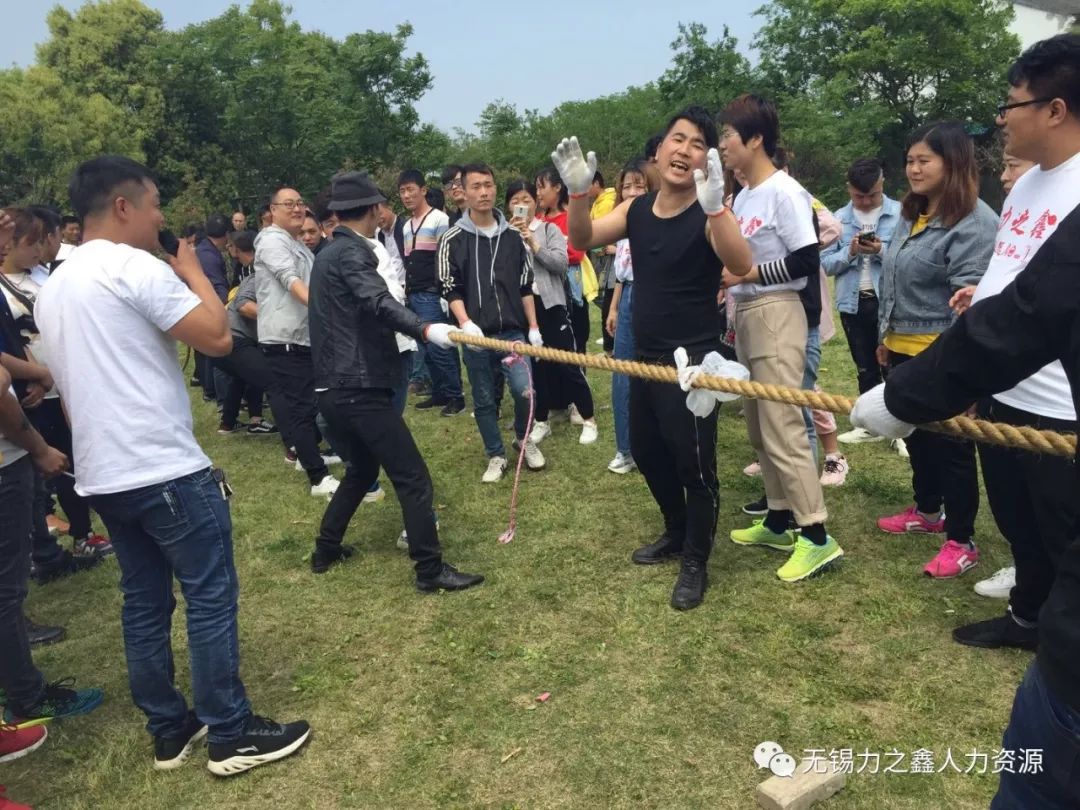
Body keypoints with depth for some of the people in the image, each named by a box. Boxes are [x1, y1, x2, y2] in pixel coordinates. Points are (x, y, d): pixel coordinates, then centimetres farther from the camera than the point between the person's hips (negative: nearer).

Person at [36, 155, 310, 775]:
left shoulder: (55, 286, 15)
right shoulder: (135, 266, -14)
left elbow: (73, 380, 20)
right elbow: (218, 338, -17)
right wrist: (192, 270, -2)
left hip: (102, 475, 9)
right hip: (167, 470, -9)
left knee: (145, 603, 15)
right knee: (211, 599, 1)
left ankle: (169, 730, 26)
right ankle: (232, 735, 11)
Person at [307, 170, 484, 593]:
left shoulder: (330, 253, 17)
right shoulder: (352, 252, -13)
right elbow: (379, 303, -32)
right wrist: (426, 329, -46)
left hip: (337, 386, 10)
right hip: (358, 387, -10)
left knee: (362, 469, 27)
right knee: (413, 477, -5)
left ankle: (326, 549, 36)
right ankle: (430, 570, 1)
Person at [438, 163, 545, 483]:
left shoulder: (512, 236, 8)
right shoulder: (453, 239, -1)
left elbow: (525, 286, 11)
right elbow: (451, 289, -3)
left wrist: (533, 327, 6)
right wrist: (465, 323, -19)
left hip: (513, 331, 1)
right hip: (477, 335, -1)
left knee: (524, 391, -9)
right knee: (483, 400, 7)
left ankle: (523, 438, 20)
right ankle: (496, 456, 23)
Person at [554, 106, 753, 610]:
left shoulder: (708, 215, -15)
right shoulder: (636, 210, 4)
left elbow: (741, 266, -32)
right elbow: (583, 240, 3)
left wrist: (714, 205, -48)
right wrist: (579, 192, -16)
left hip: (693, 362, -7)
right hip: (645, 358, 7)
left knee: (694, 464, -1)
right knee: (647, 452, 20)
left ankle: (696, 564, 18)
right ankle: (676, 533, 42)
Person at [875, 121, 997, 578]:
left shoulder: (975, 222, -15)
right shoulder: (911, 215, 12)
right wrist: (885, 336, 21)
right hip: (903, 350, 9)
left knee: (951, 445, 1)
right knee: (917, 436, 20)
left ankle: (962, 541, 14)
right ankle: (928, 511, 39)